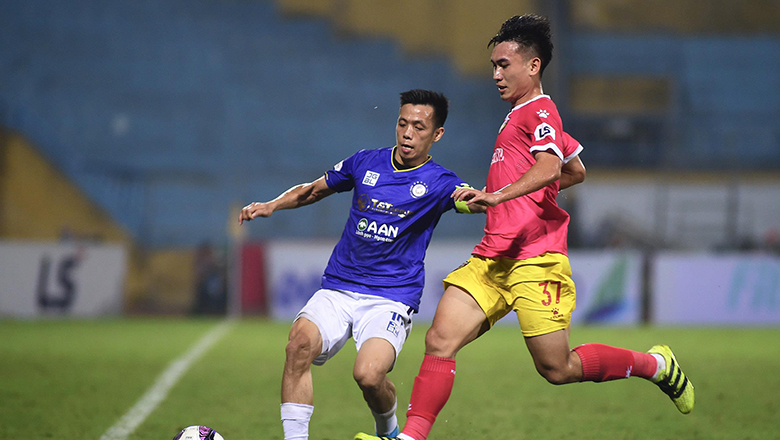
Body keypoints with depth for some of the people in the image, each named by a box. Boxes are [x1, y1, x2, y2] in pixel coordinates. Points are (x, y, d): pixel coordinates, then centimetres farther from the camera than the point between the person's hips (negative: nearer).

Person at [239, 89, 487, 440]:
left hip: (391, 300, -3)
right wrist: (270, 206, 9)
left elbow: (477, 200, -21)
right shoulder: (367, 163, 9)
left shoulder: (437, 182, -1)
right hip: (337, 290, 3)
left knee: (368, 374, -26)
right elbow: (314, 189, 24)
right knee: (301, 340, -27)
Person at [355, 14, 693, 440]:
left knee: (557, 369, -3)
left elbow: (550, 168, -26)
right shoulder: (519, 116, 22)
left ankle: (656, 364, 17)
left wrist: (498, 196, -38)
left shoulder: (539, 112, -6)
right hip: (491, 259, 9)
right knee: (439, 341, -9)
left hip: (534, 261, -9)